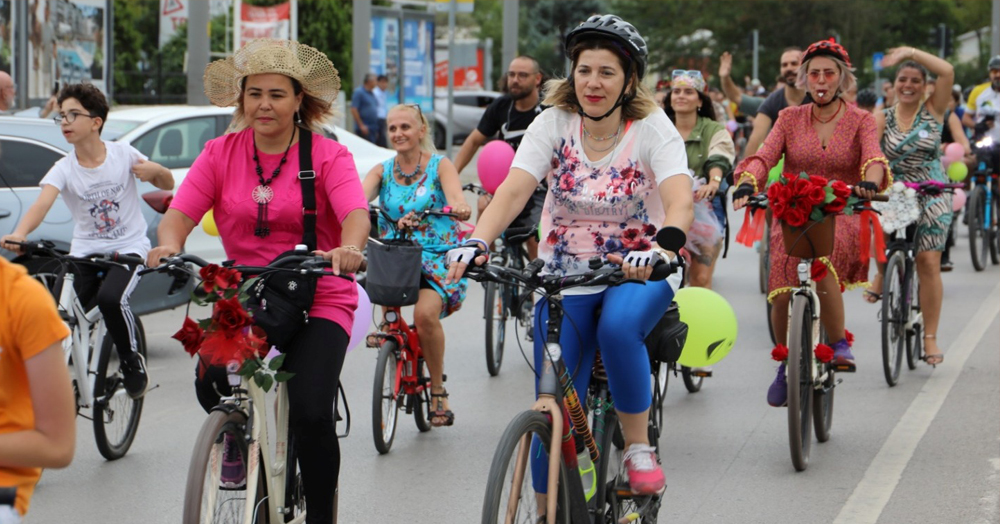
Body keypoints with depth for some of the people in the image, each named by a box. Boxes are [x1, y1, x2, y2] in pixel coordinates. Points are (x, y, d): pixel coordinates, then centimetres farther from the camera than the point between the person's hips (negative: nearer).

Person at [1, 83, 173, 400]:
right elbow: (42, 203, -24)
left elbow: (168, 185, 8)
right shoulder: (64, 169, -5)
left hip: (128, 247, -2)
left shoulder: (123, 155, -5)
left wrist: (154, 170, -17)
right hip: (85, 251, 2)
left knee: (110, 298, -29)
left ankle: (131, 360, -4)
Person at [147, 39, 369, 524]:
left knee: (311, 414, -21)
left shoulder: (328, 156, -4)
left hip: (318, 301, -2)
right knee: (210, 382, -25)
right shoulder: (221, 153, 4)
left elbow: (355, 213, -21)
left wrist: (348, 248, -44)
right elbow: (179, 212, -7)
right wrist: (169, 246, -30)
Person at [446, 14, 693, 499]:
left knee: (618, 328, -36)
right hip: (566, 274, 2)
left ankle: (638, 446, -14)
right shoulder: (554, 123, -6)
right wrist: (476, 242, -38)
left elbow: (679, 203, -27)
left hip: (638, 269, -2)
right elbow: (512, 190, -18)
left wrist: (659, 251, -48)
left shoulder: (653, 128, -11)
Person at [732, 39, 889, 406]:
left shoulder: (860, 121, 4)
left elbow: (873, 156, -15)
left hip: (840, 216, -2)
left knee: (822, 265, -36)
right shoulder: (790, 119, 8)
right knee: (783, 294, -17)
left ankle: (839, 343, -14)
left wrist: (869, 183, -39)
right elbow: (765, 155, -7)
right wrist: (747, 184, -29)